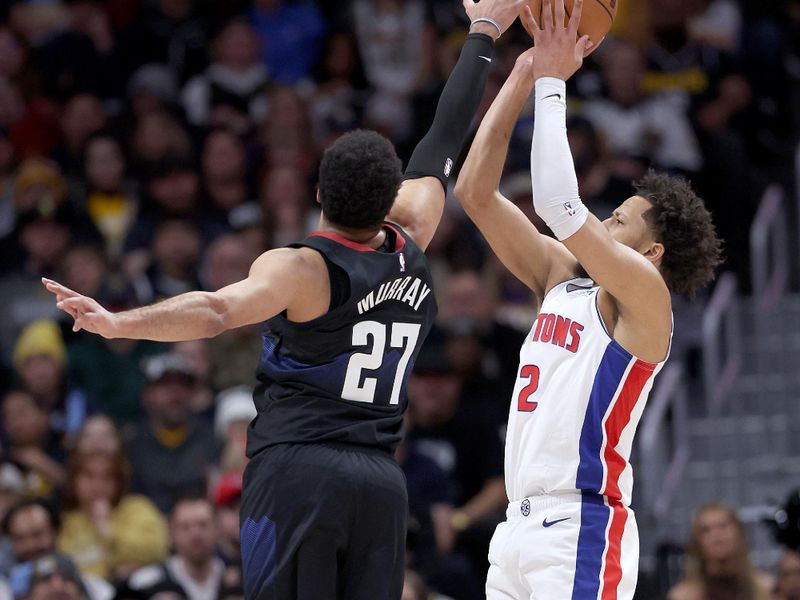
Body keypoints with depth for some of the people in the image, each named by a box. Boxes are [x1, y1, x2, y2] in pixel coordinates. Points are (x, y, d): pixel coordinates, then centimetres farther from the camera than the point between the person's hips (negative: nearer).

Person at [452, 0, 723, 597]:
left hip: (582, 529, -8)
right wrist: (524, 76, 6)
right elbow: (476, 192, 11)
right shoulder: (562, 279, 16)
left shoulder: (645, 296, -5)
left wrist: (551, 84, -11)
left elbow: (560, 204, -19)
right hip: (521, 523, 8)